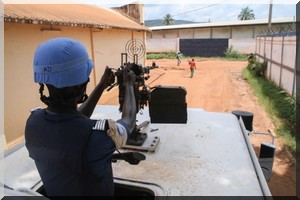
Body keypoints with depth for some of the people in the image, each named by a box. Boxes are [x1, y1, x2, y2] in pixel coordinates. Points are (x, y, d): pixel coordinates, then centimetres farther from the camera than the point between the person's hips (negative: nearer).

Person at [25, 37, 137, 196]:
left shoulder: (33, 121, -18)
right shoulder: (97, 134, -37)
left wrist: (102, 86, 5)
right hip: (96, 193, -5)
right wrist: (129, 85, 1)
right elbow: (128, 121, -14)